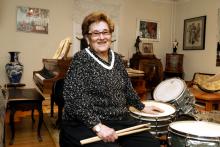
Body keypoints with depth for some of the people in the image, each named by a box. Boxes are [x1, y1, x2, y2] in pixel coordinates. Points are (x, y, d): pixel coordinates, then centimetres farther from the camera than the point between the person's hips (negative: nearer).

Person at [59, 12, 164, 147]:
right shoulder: (81, 59, -13)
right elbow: (73, 98, -21)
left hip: (120, 120, 7)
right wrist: (97, 126, -26)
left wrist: (142, 107, 23)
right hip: (86, 125, -6)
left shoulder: (116, 58, 8)